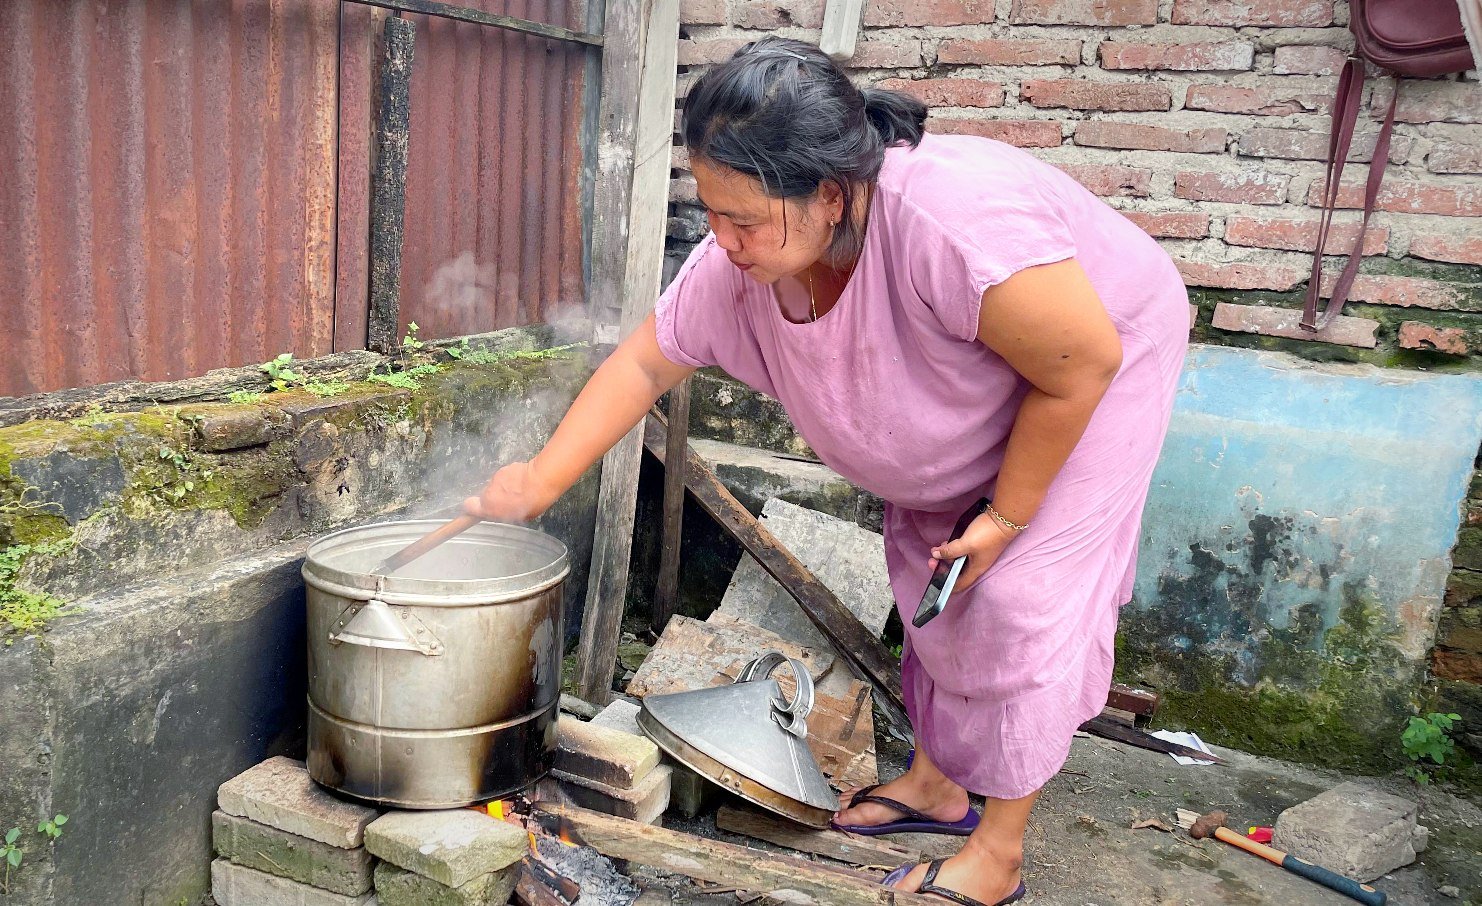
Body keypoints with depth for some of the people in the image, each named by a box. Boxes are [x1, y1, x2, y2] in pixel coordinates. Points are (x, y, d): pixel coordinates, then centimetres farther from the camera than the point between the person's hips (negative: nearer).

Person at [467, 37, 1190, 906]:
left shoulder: (956, 224, -44)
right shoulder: (732, 269, -23)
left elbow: (1083, 361, -31)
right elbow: (643, 364, -8)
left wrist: (1007, 516, -21)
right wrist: (541, 482, -11)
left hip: (1097, 371, -6)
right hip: (965, 418, 6)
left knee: (1017, 596, -8)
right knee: (930, 583, 10)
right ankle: (938, 783, 30)